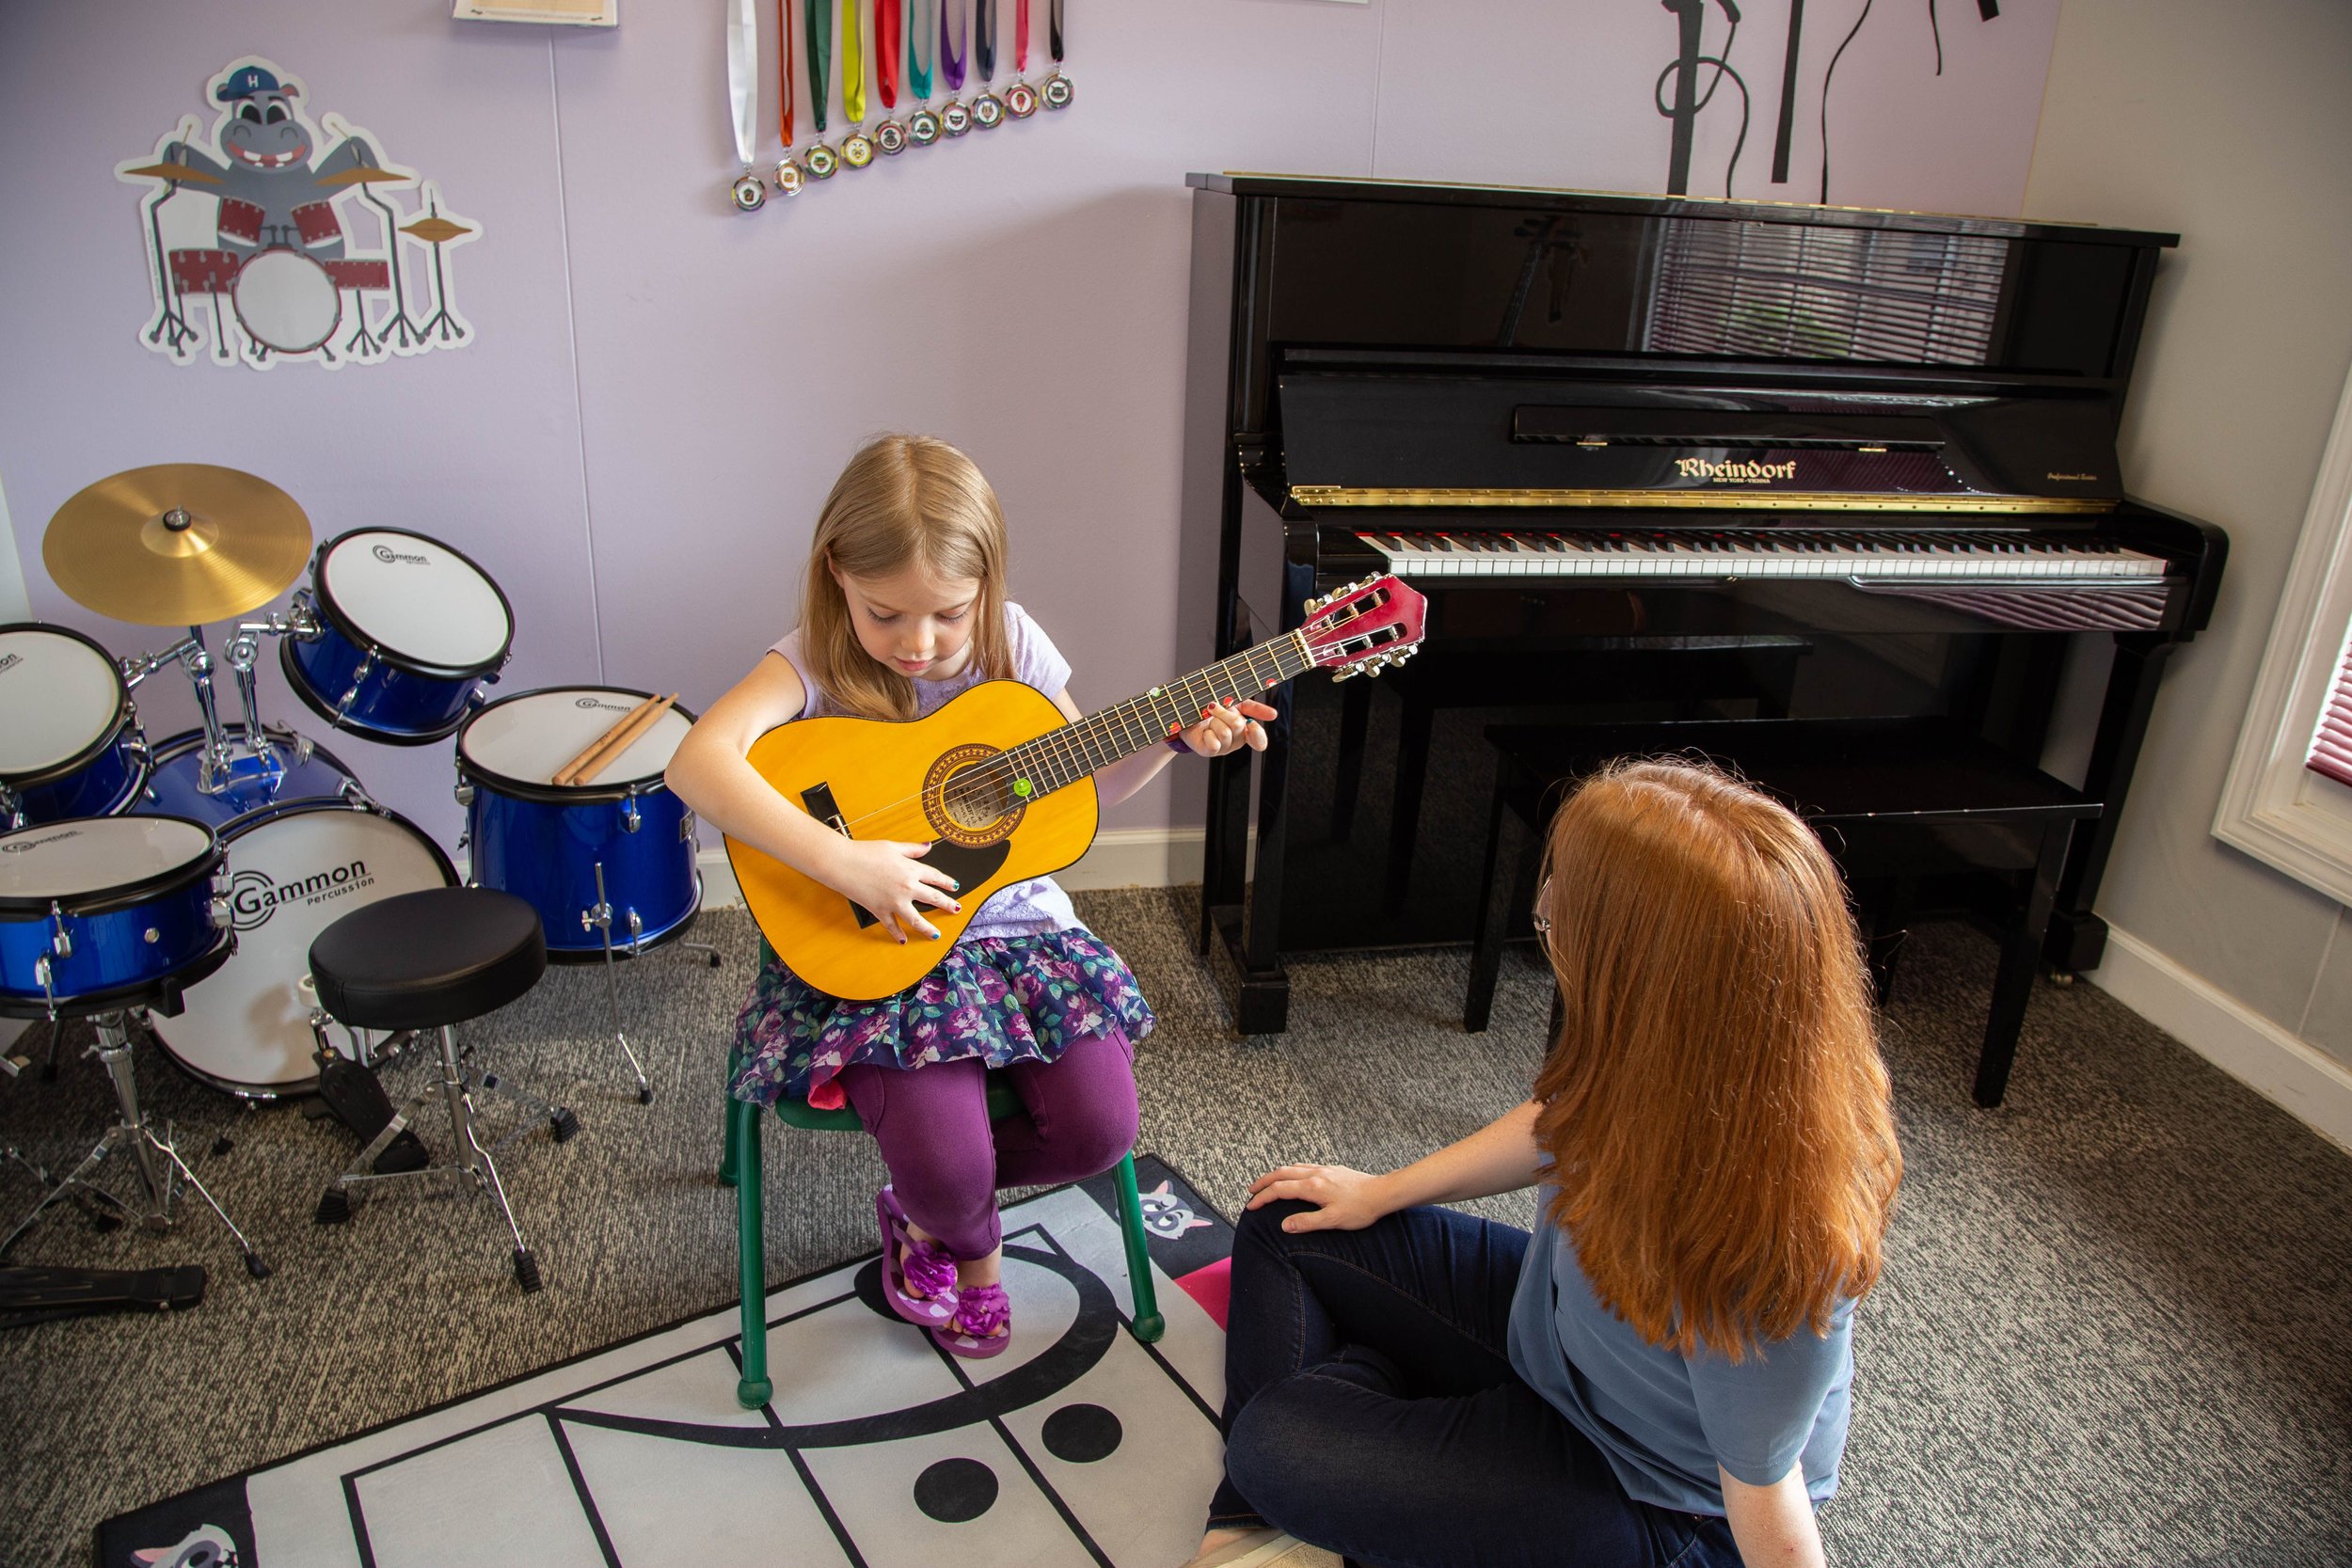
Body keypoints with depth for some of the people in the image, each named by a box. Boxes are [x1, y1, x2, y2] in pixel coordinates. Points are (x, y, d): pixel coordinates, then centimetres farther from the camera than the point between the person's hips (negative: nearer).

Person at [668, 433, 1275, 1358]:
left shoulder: (1011, 644, -3)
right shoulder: (818, 663, -14)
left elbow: (1082, 785, 10)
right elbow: (698, 762, -32)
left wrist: (1174, 740, -7)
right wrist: (847, 865, -39)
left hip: (1011, 921, 4)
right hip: (871, 944, -3)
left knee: (1099, 1128, -12)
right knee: (947, 1161, -21)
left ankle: (926, 1211, 17)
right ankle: (971, 1240, 19)